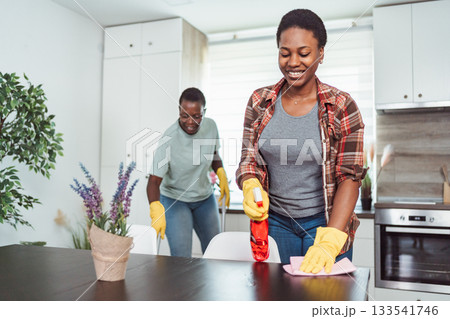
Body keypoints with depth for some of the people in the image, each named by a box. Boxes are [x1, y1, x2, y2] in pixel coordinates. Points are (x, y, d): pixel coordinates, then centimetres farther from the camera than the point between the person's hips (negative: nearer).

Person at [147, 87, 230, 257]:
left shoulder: (210, 126, -10)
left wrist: (221, 174, -4)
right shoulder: (169, 139, -26)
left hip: (205, 198, 5)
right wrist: (156, 209, -45)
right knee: (181, 257, -13)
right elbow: (154, 180, -29)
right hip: (174, 200, -5)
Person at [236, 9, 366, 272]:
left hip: (326, 222, -1)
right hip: (274, 220, 2)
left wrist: (329, 241, -21)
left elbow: (350, 177, -10)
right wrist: (251, 188, -20)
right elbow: (248, 162, 4)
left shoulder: (342, 107, -7)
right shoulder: (260, 102, 0)